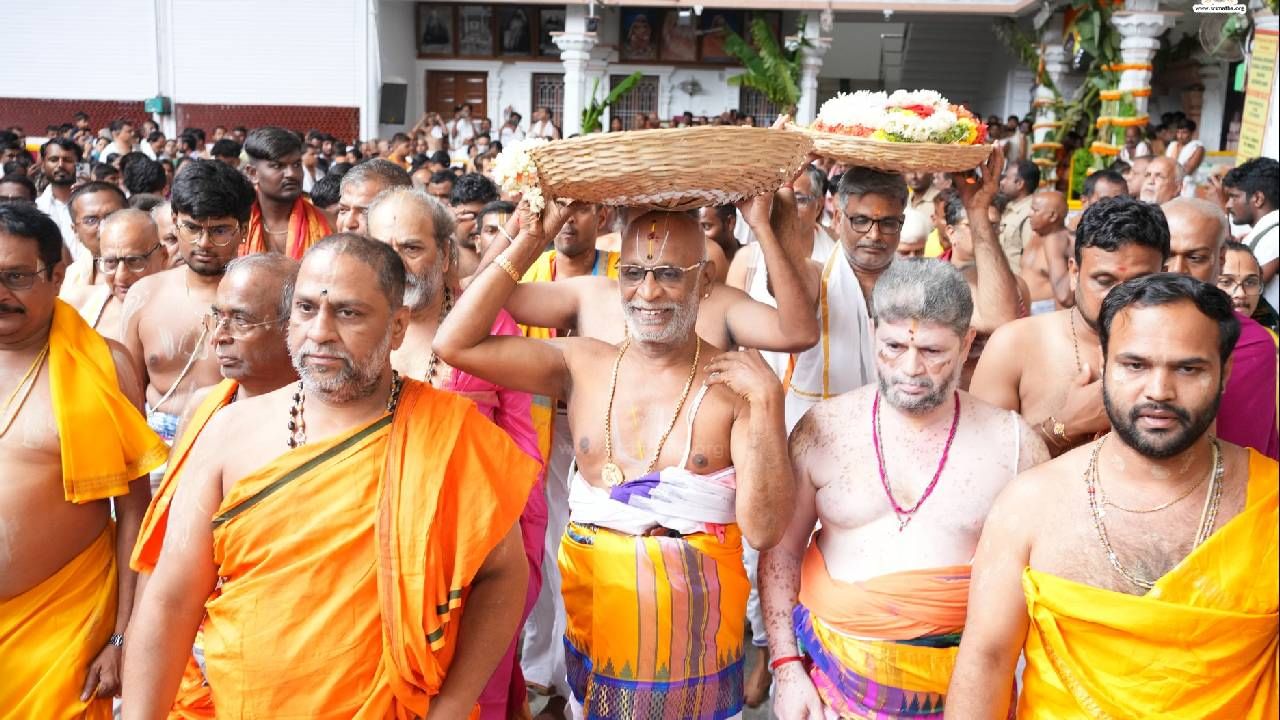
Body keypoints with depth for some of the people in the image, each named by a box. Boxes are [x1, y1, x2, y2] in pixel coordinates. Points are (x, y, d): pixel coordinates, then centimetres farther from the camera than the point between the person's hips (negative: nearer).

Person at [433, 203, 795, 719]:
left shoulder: (735, 384, -11)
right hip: (591, 607, 3)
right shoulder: (583, 364, -1)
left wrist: (766, 401, -23)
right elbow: (455, 344, -8)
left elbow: (762, 530, -17)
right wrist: (530, 239, -9)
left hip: (695, 624, -2)